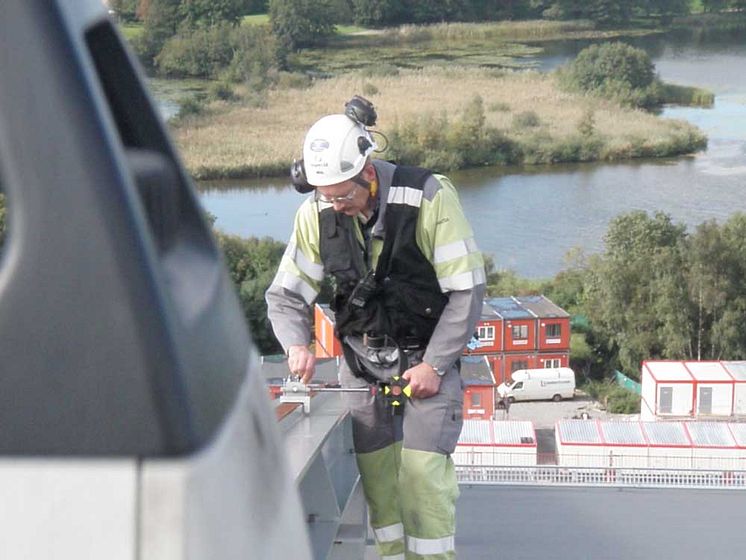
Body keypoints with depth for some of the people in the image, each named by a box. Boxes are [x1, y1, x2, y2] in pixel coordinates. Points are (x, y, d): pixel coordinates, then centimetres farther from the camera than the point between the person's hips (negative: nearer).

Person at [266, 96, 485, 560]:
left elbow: (468, 290, -12)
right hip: (361, 360, 4)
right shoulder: (316, 213, -6)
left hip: (428, 356, -3)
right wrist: (297, 345, -16)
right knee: (377, 475, 0)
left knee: (424, 469, -11)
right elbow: (286, 293, 4)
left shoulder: (429, 197, -18)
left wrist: (435, 364, -15)